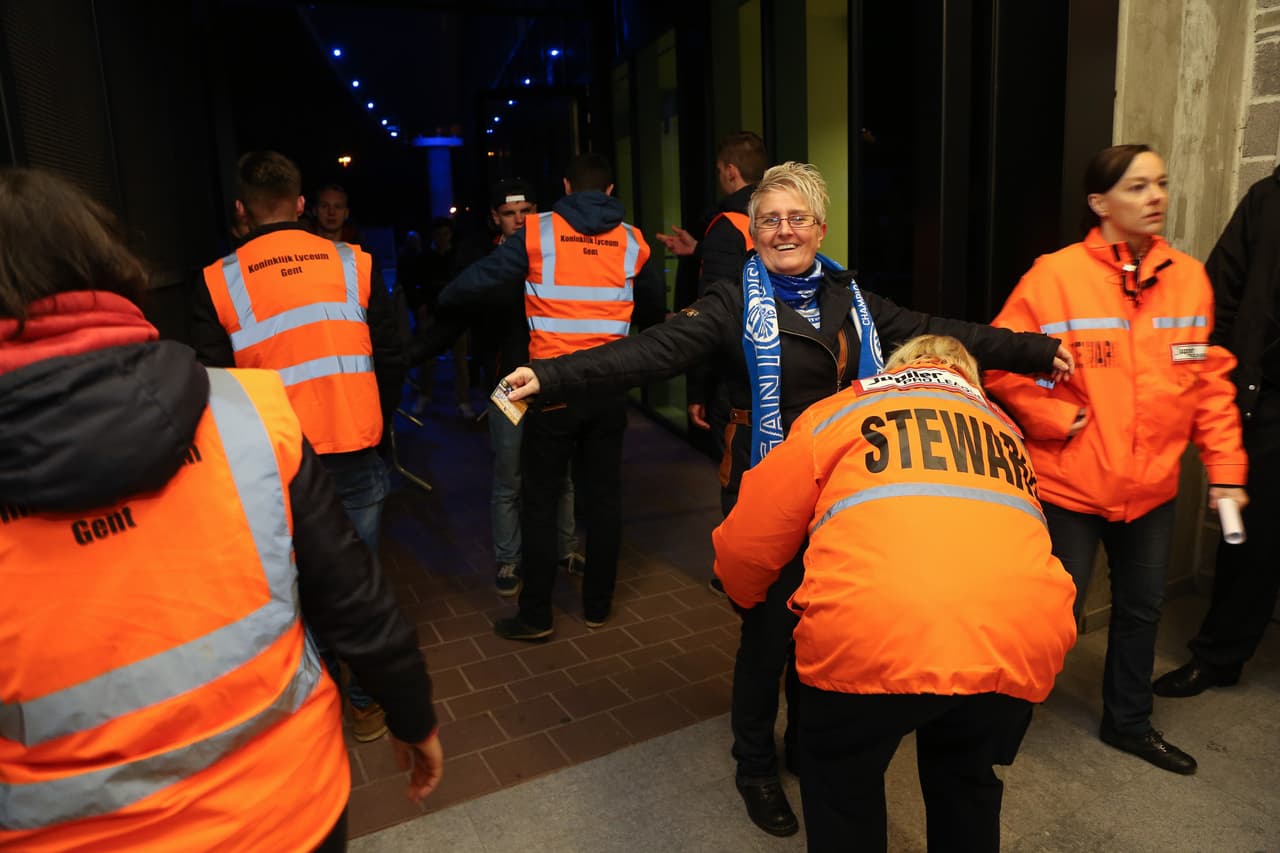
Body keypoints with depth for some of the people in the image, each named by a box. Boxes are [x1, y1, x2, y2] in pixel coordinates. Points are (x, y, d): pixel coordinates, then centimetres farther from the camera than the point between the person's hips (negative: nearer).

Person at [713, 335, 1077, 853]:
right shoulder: (1005, 430, 31)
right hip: (1021, 642, 4)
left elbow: (748, 544, 20)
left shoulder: (837, 411, 19)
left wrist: (744, 597, 41)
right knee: (966, 783, 32)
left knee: (842, 782, 25)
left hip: (875, 637, -4)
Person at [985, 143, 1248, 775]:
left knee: (1141, 608, 19)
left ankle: (1128, 721, 41)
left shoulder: (1189, 278, 1)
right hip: (1070, 486, -5)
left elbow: (1210, 380, 5)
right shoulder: (1055, 277, -14)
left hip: (1153, 487, 5)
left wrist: (1225, 466, 3)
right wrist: (1055, 417, -16)